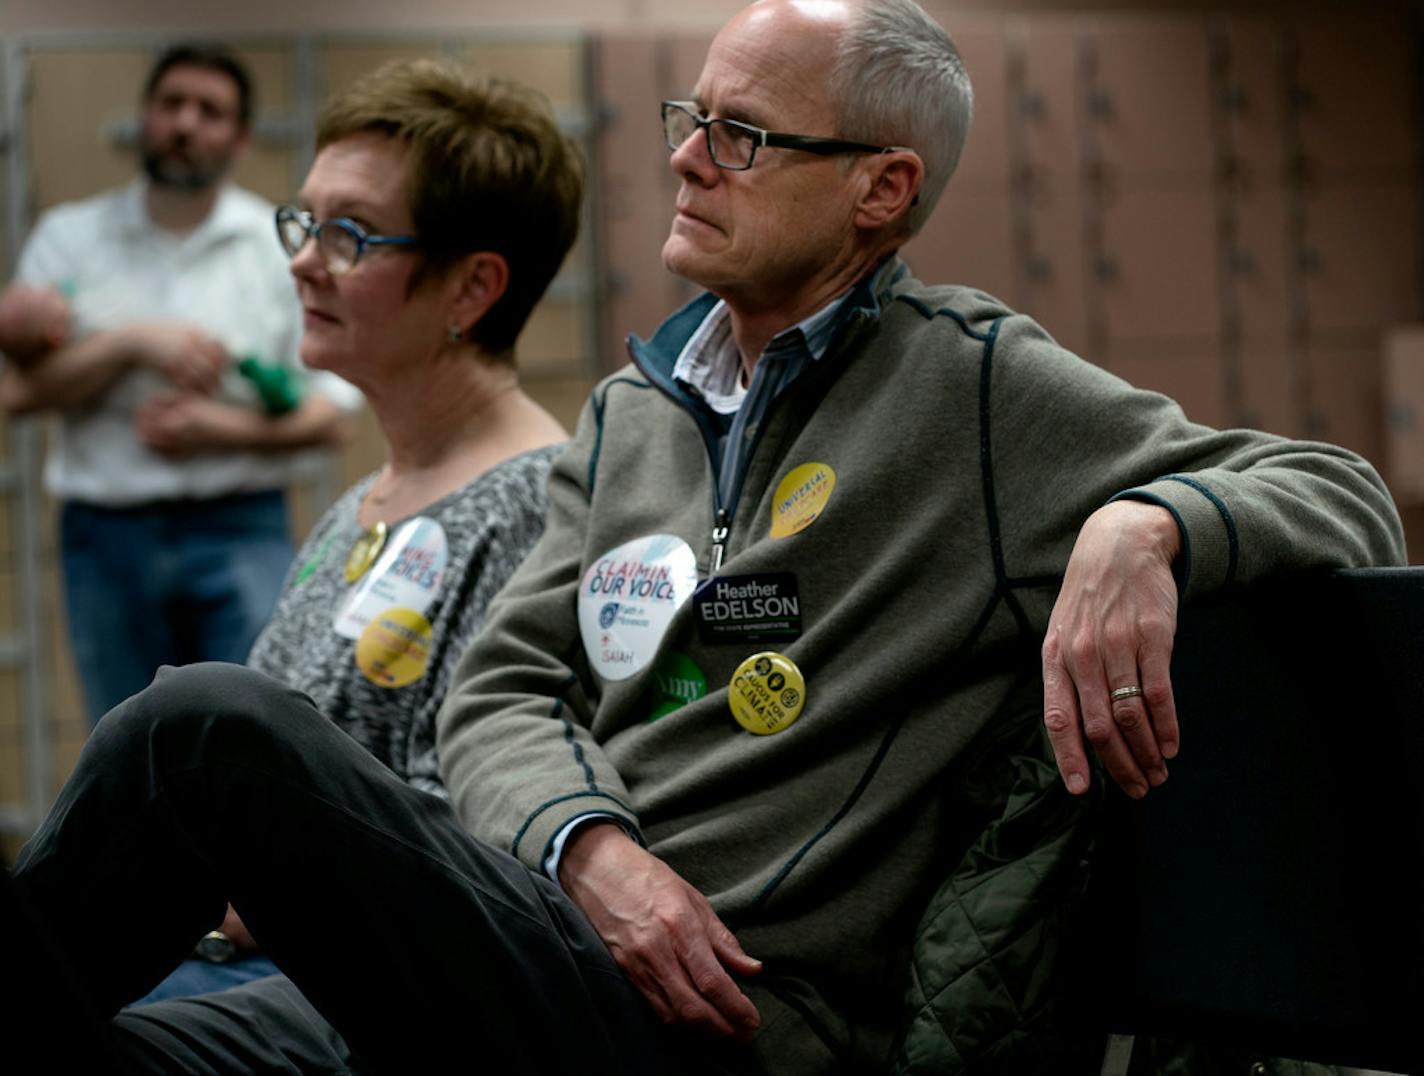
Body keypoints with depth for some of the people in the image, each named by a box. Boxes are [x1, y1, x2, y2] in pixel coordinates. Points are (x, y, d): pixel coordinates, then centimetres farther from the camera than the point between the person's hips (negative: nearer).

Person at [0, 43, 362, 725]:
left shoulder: (284, 247, 6)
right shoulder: (70, 238, 9)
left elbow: (330, 416, 2)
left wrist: (226, 429, -13)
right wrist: (133, 343, -14)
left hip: (240, 533, -1)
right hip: (106, 534, 2)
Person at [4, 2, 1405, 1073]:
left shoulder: (974, 389, 0)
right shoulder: (633, 411, 20)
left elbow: (1342, 499, -2)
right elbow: (499, 688, 16)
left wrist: (1146, 527, -25)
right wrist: (592, 846, -7)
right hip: (549, 947, 7)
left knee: (206, 729, -21)